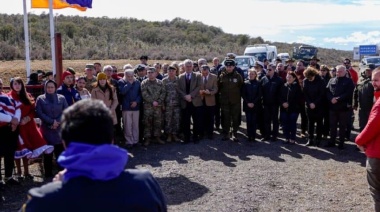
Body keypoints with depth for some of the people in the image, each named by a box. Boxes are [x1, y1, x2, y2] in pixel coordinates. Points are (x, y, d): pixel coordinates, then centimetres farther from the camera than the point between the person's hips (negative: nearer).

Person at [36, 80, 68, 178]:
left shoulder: (61, 98, 8)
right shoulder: (40, 99, 5)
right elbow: (39, 113, -4)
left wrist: (58, 122, -11)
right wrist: (51, 121, -11)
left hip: (60, 128, 1)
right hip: (46, 129, 0)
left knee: (60, 151, -1)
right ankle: (48, 173, 10)